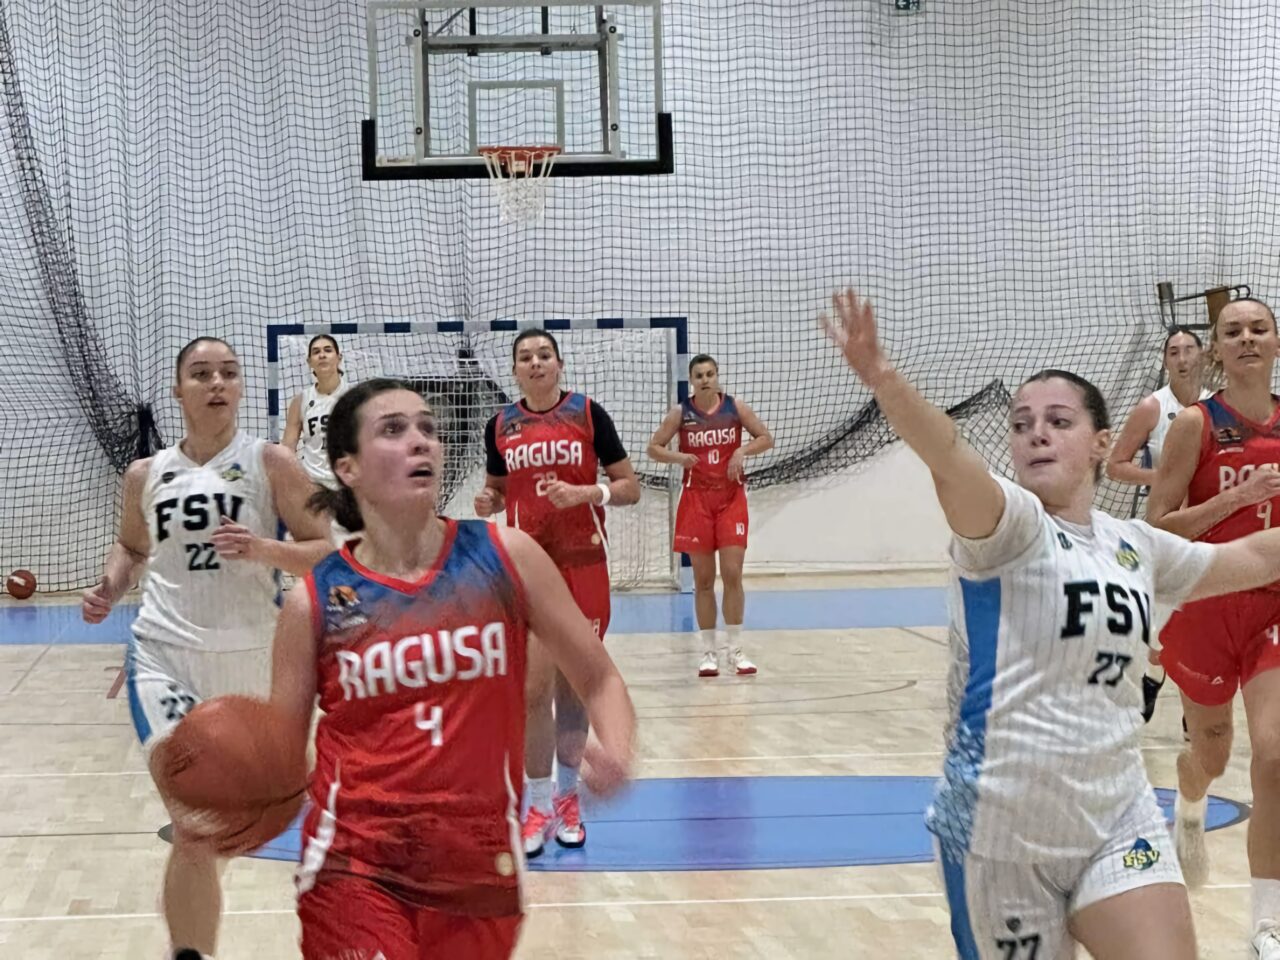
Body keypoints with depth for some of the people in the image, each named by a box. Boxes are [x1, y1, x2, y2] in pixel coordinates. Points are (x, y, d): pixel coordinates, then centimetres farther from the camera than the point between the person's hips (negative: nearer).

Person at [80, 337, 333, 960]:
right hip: (164, 655, 0)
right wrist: (112, 587, 3)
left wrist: (262, 548, -21)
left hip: (249, 657, 0)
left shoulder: (272, 464, -3)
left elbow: (325, 553, -4)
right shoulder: (146, 475, 6)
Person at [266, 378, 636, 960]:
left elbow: (599, 681, 4)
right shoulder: (314, 602, -4)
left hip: (479, 865, 2)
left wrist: (615, 754, -15)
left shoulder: (506, 557, -3)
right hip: (355, 866, -1)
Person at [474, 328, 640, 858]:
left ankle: (567, 795, 23)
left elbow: (630, 487, 0)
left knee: (573, 688, 7)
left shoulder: (588, 413, -2)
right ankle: (538, 804, 3)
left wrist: (585, 492, -18)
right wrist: (487, 502, -5)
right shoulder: (500, 425, 5)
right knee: (534, 688, -7)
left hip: (583, 566, -1)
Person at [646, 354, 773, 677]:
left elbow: (766, 438, 4)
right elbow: (653, 447, 1)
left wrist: (742, 451, -15)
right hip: (696, 498, 0)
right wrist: (678, 457, -18)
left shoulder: (735, 407, 0)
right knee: (703, 580, 3)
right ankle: (709, 651, 11)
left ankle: (734, 649, 3)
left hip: (731, 497, 0)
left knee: (732, 574, -6)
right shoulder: (681, 413, -1)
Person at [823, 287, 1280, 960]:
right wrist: (881, 378, -50)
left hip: (1119, 820, 5)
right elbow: (950, 459, -32)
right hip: (1002, 832, -4)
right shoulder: (1008, 526, -9)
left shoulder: (1136, 547, 9)